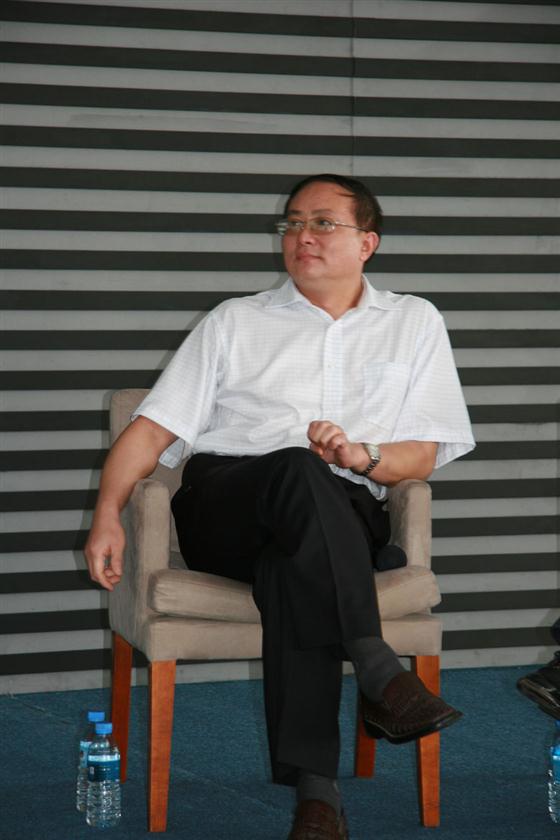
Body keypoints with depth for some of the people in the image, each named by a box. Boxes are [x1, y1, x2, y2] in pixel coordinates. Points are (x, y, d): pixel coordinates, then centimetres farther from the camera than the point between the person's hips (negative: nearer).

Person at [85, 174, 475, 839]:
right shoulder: (234, 322, 21)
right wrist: (108, 516, -6)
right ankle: (377, 673, -49)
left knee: (288, 567, -39)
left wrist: (362, 454, -10)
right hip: (221, 505, 0)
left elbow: (425, 453, 13)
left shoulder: (414, 323, 22)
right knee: (299, 469, -38)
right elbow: (153, 427, 11)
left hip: (344, 515, 0)